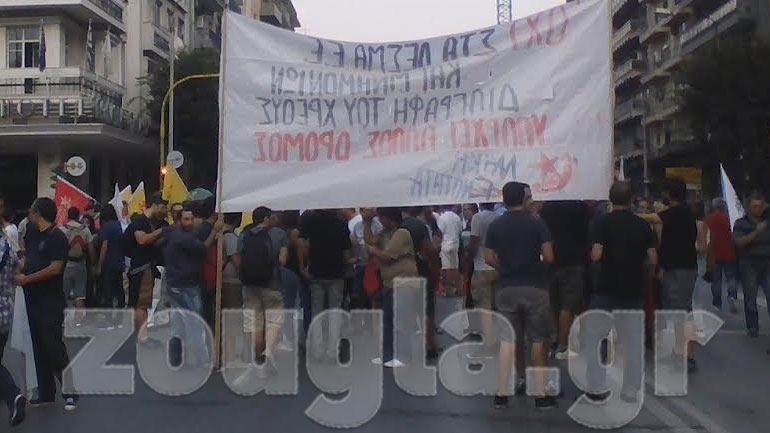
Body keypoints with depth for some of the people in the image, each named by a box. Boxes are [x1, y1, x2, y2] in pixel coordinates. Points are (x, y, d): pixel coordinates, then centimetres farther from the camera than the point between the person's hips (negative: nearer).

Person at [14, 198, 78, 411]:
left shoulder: (57, 237, -12)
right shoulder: (32, 232, 12)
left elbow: (55, 268, -20)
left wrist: (27, 279, -13)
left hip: (51, 301, -8)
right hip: (33, 298, 8)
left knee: (54, 347, -7)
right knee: (39, 348, 11)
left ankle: (70, 393, 2)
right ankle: (46, 394, 20)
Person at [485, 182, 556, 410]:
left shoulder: (495, 225, 2)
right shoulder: (536, 222, -6)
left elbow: (489, 258, 2)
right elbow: (549, 257, -9)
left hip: (506, 288, 3)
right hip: (534, 287, -3)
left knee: (507, 340, 7)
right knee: (538, 340, 5)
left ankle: (502, 393, 6)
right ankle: (540, 394, 8)